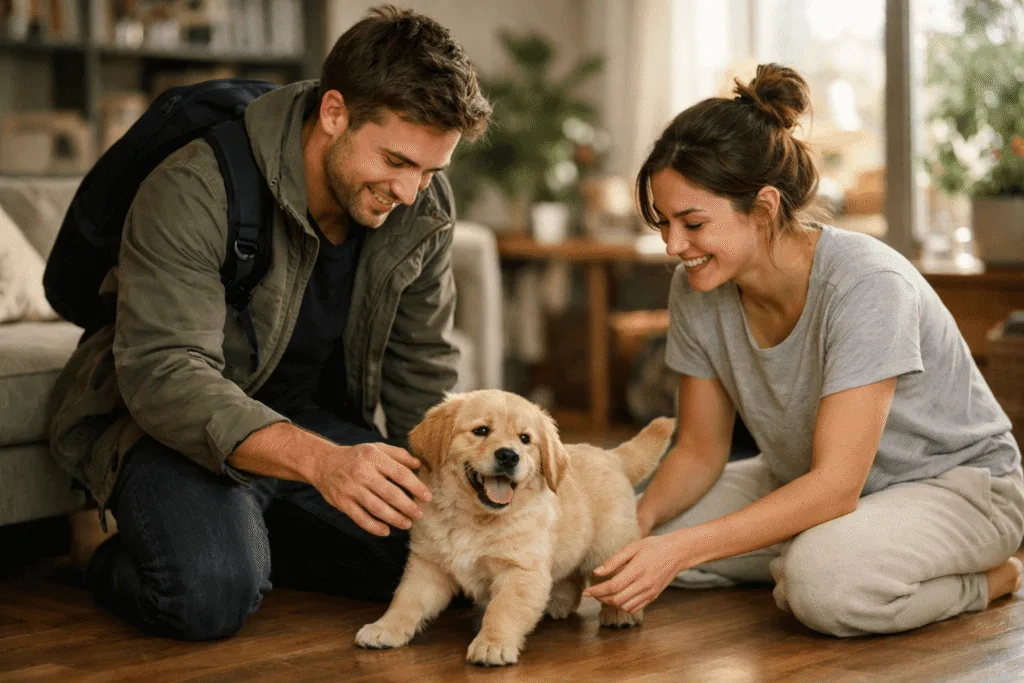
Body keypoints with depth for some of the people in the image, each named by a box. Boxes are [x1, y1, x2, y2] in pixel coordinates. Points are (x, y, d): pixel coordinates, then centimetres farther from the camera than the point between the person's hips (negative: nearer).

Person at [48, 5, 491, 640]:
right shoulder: (197, 188, -28)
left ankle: (247, 536, 8)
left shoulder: (423, 205, -8)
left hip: (315, 416, 6)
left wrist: (432, 488, -8)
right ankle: (121, 560, 3)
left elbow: (423, 370, 4)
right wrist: (319, 461, -50)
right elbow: (164, 373, -37)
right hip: (165, 420, -6)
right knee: (213, 596, -33)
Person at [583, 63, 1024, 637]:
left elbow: (835, 485, -33)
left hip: (957, 483, -6)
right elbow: (700, 450, -1)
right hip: (808, 486, 7)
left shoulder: (867, 284, -31)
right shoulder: (698, 291, -11)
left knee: (824, 577, -37)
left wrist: (682, 547, -41)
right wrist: (640, 518, -23)